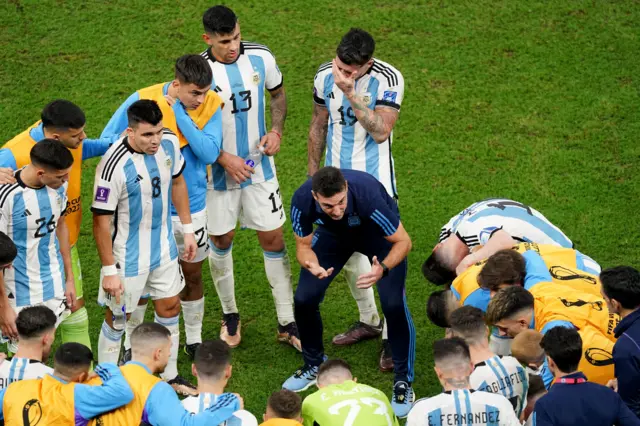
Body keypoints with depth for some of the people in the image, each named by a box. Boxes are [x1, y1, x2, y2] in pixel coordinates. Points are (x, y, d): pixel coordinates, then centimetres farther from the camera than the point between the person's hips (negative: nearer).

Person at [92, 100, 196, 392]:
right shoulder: (115, 165, -31)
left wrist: (188, 229, 13)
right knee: (116, 319, 7)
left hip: (164, 248, 7)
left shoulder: (169, 143, -12)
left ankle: (170, 377, 37)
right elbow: (101, 221, -23)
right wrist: (109, 271, -19)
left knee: (170, 308, 18)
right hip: (128, 257, -6)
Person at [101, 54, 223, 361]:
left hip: (191, 207, 2)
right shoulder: (142, 101, -18)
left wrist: (181, 115, -27)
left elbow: (210, 153, -24)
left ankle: (194, 341, 36)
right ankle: (131, 344, 29)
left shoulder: (212, 105, -13)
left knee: (192, 275, 16)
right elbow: (108, 140, -9)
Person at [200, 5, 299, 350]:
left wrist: (276, 131, -6)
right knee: (221, 241, 10)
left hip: (259, 166, 2)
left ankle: (287, 323, 11)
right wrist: (224, 158, -19)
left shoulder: (260, 58, -9)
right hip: (219, 170, -2)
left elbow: (278, 93, 11)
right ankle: (229, 315, 30)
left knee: (273, 239, 3)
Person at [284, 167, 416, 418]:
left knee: (393, 304, -18)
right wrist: (312, 265, -39)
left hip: (377, 232, -3)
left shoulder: (368, 194, -43)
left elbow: (403, 241, -30)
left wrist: (383, 269, -49)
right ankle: (314, 365, 23)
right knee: (304, 299, -5)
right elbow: (303, 245, -16)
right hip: (334, 234, 3)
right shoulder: (302, 200, -34)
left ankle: (403, 382, 2)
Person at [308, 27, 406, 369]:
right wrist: (313, 173, 15)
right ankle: (368, 321, 35)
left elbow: (380, 131, -27)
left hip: (375, 182, -5)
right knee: (348, 253, 16)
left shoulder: (388, 79, -18)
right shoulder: (324, 77, -5)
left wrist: (350, 93, -32)